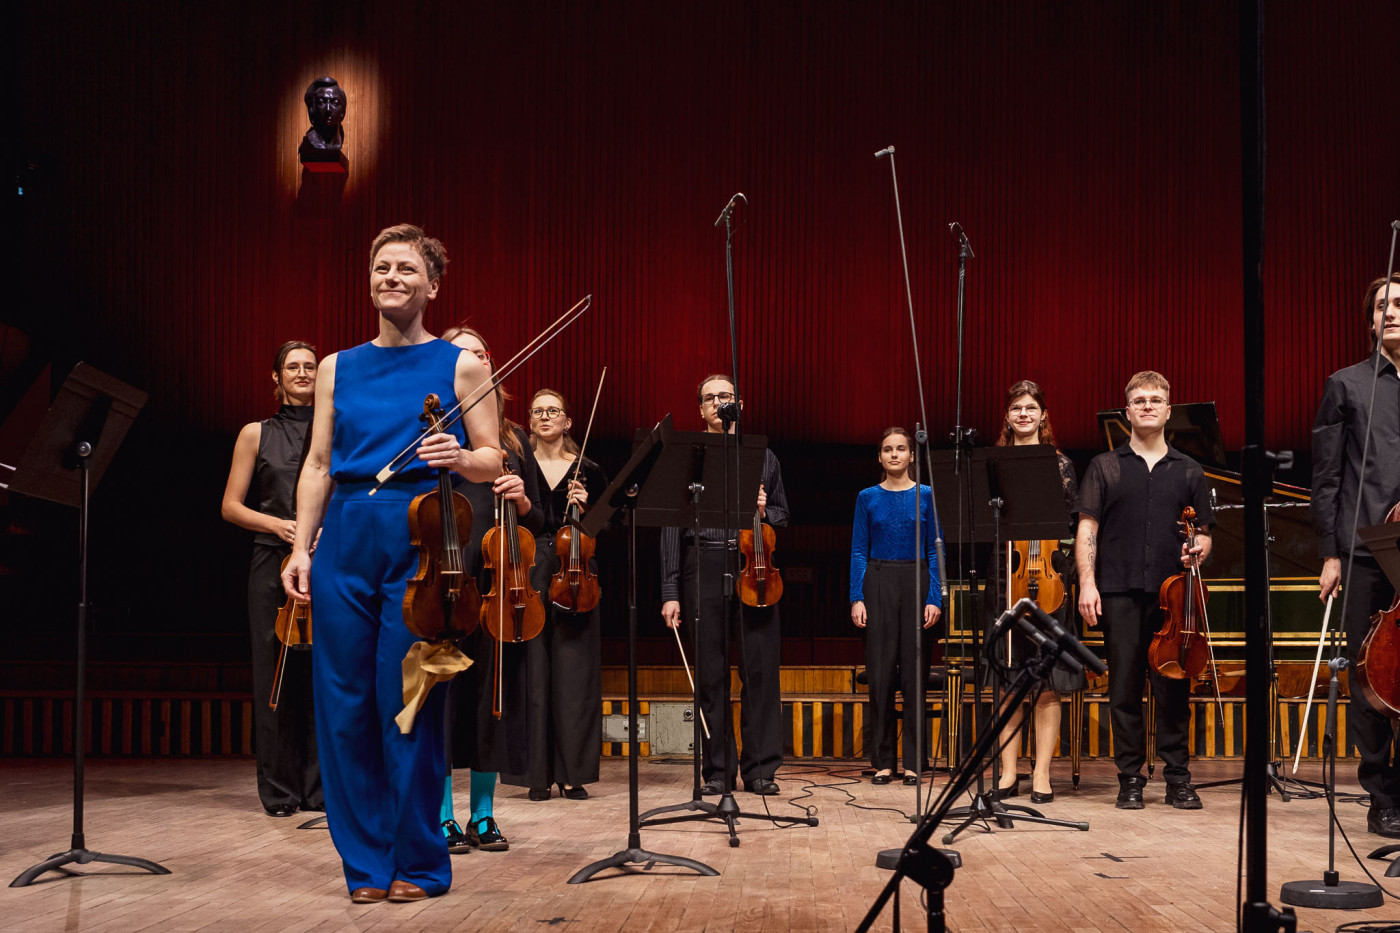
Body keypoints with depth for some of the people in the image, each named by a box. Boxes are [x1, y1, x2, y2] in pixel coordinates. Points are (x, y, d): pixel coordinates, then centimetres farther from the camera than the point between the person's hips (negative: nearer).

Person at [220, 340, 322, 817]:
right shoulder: (256, 434, 9)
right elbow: (231, 507, 8)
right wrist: (277, 524, -8)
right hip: (274, 564, -1)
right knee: (276, 674, -1)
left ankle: (319, 786, 7)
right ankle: (279, 790, 8)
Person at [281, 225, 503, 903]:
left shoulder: (460, 364, 7)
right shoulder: (338, 368, 16)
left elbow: (492, 461, 5)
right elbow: (318, 464, 13)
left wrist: (458, 456, -17)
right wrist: (300, 547, 3)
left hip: (421, 541, -3)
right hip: (346, 541, 3)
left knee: (408, 702, -4)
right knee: (344, 701, 2)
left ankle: (417, 862, 10)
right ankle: (366, 861, 14)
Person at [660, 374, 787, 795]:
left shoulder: (762, 456, 16)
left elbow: (783, 515, 22)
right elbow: (672, 525, 5)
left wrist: (765, 512, -3)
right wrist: (671, 590, -2)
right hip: (704, 566, -1)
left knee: (761, 667, -3)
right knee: (710, 672, 1)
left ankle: (760, 769, 5)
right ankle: (717, 771, 9)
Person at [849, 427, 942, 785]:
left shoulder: (925, 495, 3)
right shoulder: (868, 498, 6)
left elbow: (934, 550, 2)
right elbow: (859, 551, 5)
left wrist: (934, 598, -7)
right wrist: (857, 598, -5)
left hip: (916, 583, 0)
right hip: (879, 583, 1)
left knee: (915, 670, 1)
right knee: (881, 671, 1)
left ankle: (913, 762, 8)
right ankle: (882, 761, 8)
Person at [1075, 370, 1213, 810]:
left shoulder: (1188, 471, 14)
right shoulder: (1105, 467, 9)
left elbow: (1204, 533, 17)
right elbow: (1087, 529, 4)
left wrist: (1199, 549, -6)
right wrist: (1087, 582, -7)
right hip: (1120, 593, -1)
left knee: (1174, 687, 1)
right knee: (1124, 687, 2)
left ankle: (1178, 778, 11)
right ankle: (1130, 778, 11)